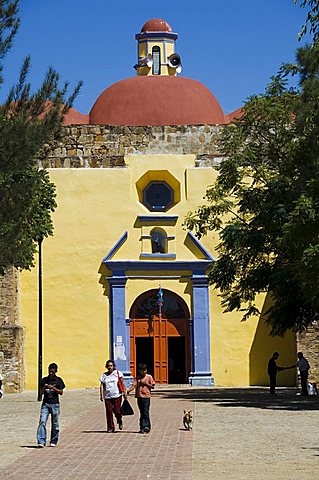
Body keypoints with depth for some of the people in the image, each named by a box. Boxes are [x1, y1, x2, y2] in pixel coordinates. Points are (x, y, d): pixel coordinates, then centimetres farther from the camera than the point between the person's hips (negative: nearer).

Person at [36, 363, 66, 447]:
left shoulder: (58, 380, 3)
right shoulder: (44, 380, 7)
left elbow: (61, 392, -2)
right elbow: (41, 393, 7)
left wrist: (53, 388, -15)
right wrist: (44, 388, -13)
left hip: (55, 404, -1)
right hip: (45, 404, 1)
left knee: (55, 424, 5)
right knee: (42, 422, -12)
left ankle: (53, 441, 17)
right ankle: (41, 441, -16)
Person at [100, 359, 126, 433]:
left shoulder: (118, 373, 5)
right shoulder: (104, 375, 10)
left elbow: (122, 384, 5)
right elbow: (102, 385, 6)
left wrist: (125, 393, -2)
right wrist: (101, 395, -3)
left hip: (117, 395, -2)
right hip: (107, 396, 2)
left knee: (117, 411, -7)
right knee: (109, 412, -1)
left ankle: (120, 422, 24)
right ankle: (110, 428, 8)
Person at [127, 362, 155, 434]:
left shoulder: (149, 377, 2)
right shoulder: (137, 378, 7)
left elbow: (152, 386, 2)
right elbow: (134, 385, -4)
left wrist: (145, 383, -11)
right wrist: (128, 390, -21)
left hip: (146, 396, -3)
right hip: (139, 396, 3)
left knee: (146, 412, -11)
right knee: (141, 413, 10)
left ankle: (146, 426, -12)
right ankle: (142, 427, 14)